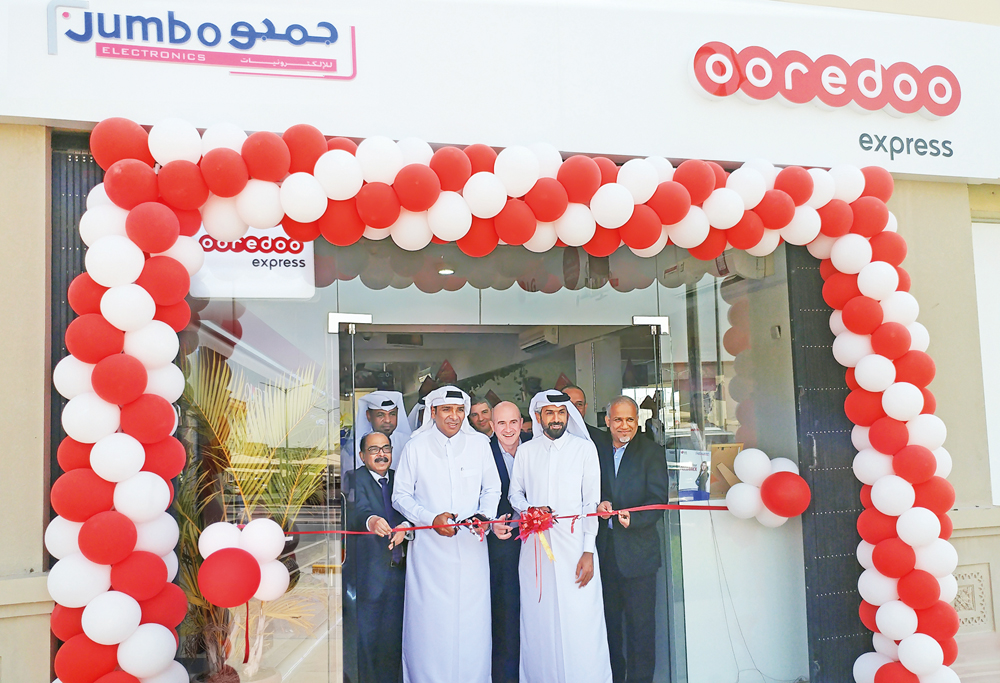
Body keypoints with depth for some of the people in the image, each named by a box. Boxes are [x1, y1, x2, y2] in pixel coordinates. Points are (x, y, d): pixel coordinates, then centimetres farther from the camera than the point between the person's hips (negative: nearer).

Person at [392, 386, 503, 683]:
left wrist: (485, 516, -5)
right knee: (430, 620, -1)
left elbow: (492, 489, 13)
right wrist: (431, 518, -10)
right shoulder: (416, 447, 0)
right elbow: (401, 495, 4)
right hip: (430, 546, -1)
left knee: (472, 620, 3)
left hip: (471, 546, 1)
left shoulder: (479, 444, 4)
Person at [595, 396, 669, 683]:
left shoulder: (651, 452, -4)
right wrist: (599, 504, -10)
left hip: (637, 550, -4)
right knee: (609, 620, 15)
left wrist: (633, 519, -27)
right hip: (604, 550, 4)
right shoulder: (598, 451, 9)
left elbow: (658, 500, -11)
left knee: (640, 624, -1)